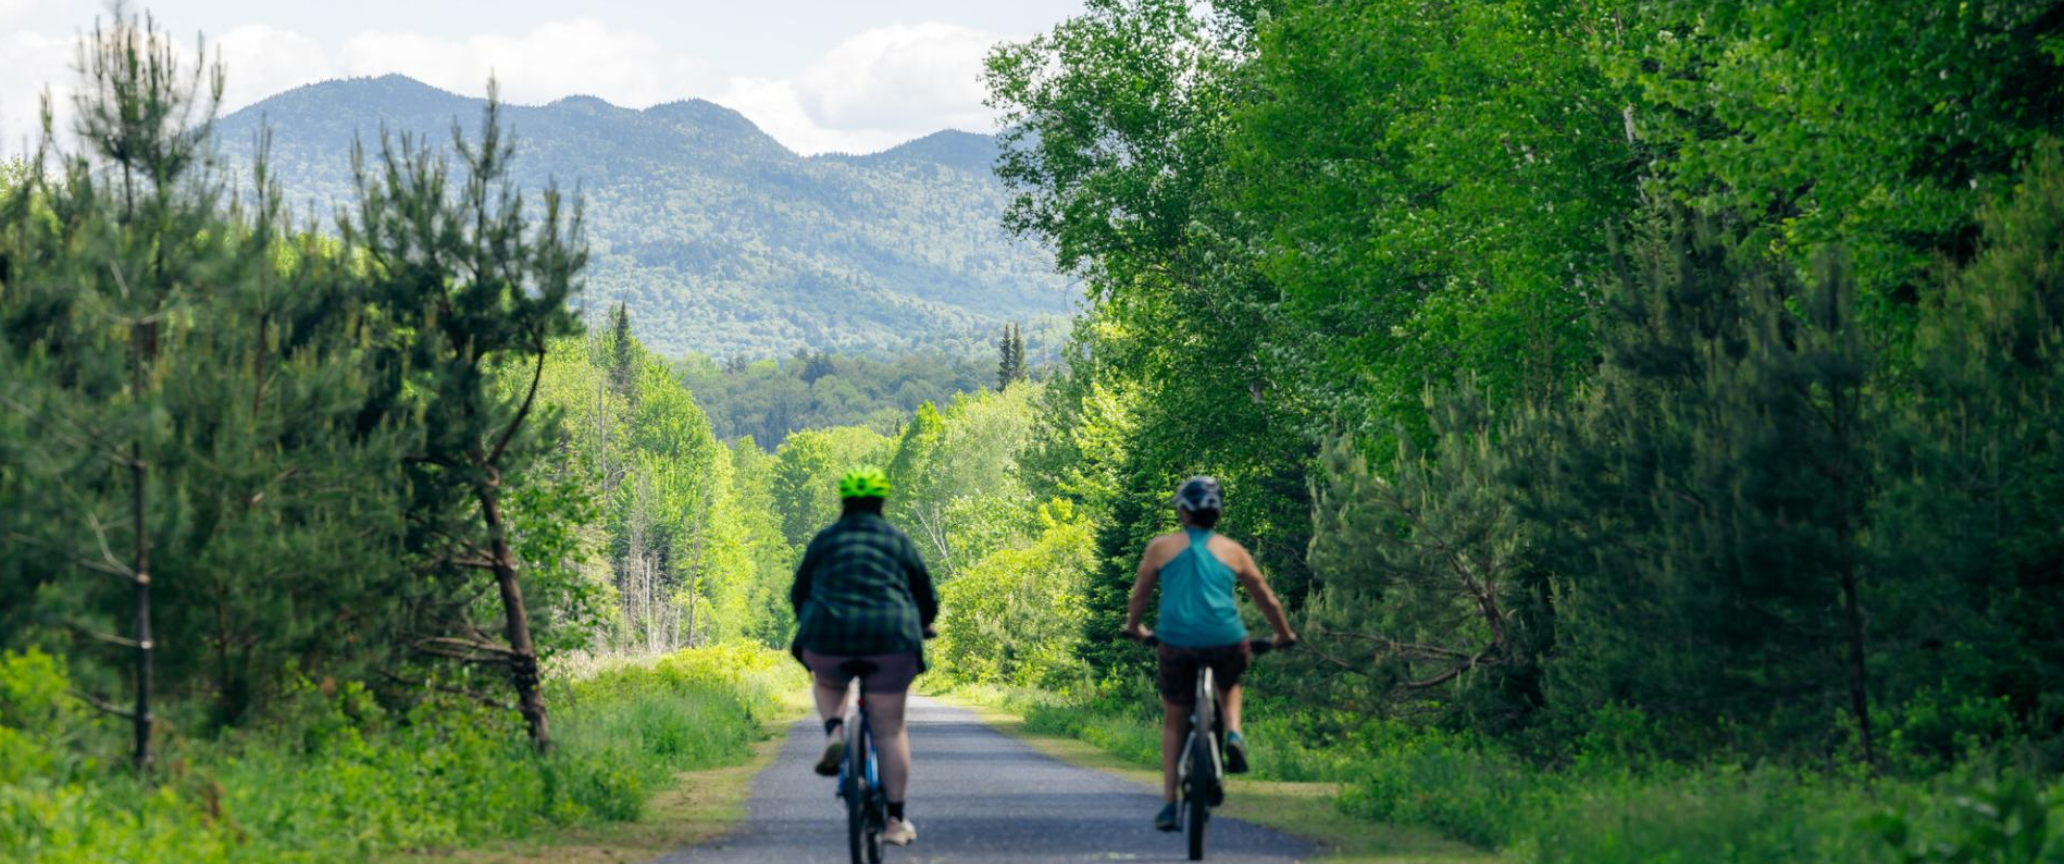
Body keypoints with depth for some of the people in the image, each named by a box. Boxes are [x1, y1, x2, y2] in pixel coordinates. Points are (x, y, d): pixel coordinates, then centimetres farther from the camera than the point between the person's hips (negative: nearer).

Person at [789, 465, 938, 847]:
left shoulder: (824, 540, 12)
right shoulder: (899, 542, 11)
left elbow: (799, 593, 19)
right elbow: (927, 598, 17)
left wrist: (811, 627, 38)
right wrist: (918, 628, 38)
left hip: (829, 639, 1)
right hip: (889, 643, -1)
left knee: (826, 682, 34)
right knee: (890, 729, 9)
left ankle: (834, 733, 5)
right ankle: (895, 820, 8)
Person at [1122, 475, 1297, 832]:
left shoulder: (1162, 547, 10)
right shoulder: (1232, 551, 13)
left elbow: (1140, 594, 19)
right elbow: (1267, 599, 21)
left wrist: (1133, 628, 38)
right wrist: (1284, 636, 37)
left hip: (1177, 643, -1)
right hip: (1227, 642, 1)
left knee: (1173, 723, 17)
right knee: (1230, 685, 35)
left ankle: (1168, 803, 10)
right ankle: (1233, 734, 7)